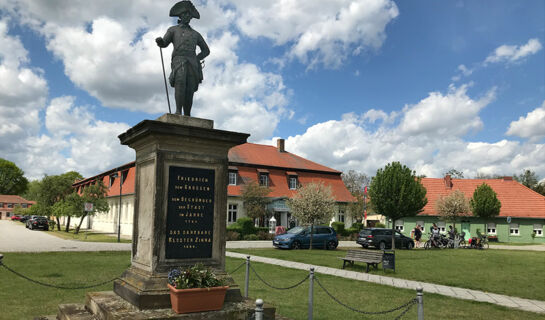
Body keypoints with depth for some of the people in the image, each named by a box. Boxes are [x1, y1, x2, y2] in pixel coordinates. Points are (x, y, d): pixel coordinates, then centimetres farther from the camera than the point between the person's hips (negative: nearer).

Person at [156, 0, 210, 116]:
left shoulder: (195, 34, 30)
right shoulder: (173, 30, 24)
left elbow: (206, 50, 31)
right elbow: (164, 43, 9)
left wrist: (197, 59, 12)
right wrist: (159, 41, -16)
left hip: (192, 64, 3)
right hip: (179, 60, -2)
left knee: (189, 90, -11)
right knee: (180, 82, -28)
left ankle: (187, 116, -11)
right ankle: (178, 112, -35)